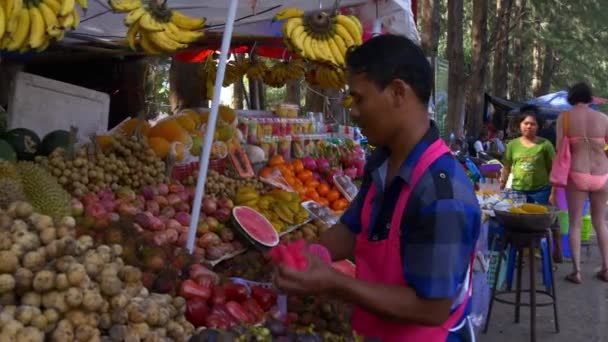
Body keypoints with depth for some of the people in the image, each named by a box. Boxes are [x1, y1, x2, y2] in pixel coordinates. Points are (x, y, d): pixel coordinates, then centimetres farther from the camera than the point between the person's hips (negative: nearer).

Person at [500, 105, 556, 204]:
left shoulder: (545, 144, -2)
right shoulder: (512, 144, 5)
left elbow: (553, 169, 0)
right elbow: (506, 168, 11)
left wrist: (553, 193, -4)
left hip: (540, 191, -2)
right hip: (517, 191, 2)